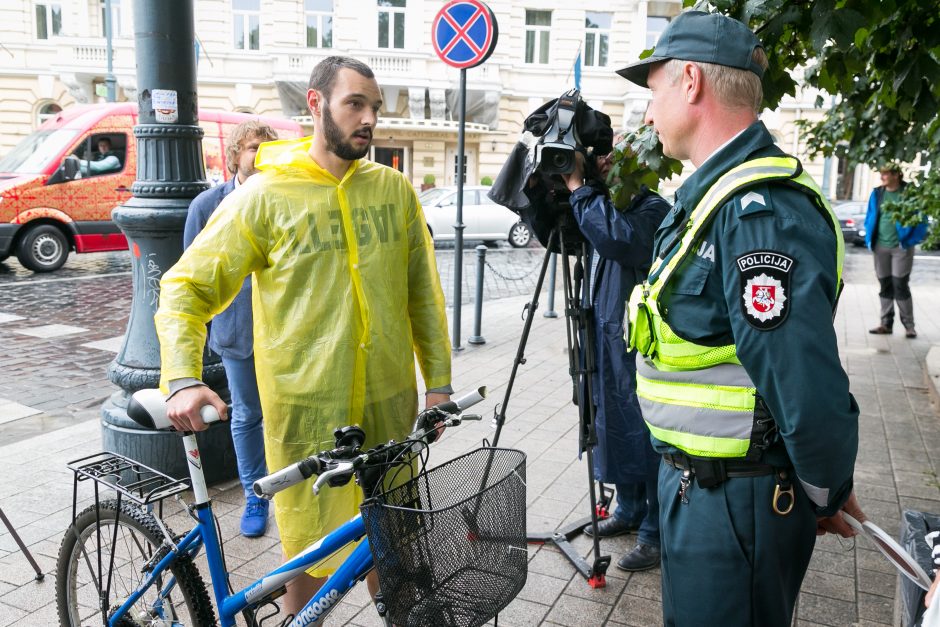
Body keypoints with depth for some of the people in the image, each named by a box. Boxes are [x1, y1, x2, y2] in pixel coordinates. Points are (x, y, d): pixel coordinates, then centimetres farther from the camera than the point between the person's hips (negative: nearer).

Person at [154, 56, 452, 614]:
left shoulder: (394, 188, 3)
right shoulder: (264, 196, -7)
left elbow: (423, 293, 9)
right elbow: (186, 287, -6)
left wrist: (439, 382, 6)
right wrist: (183, 379, -21)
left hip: (390, 402, 3)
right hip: (306, 408, -3)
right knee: (311, 552, 10)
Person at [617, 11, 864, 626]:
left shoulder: (759, 208, -25)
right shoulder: (714, 192, 9)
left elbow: (808, 384, -29)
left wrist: (826, 493, -12)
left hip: (735, 501, -9)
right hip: (697, 481, 9)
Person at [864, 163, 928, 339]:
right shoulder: (877, 194, 8)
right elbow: (869, 218, 16)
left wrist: (911, 241, -11)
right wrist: (869, 239, 6)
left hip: (901, 247, -4)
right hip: (880, 247, 4)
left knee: (900, 286, -5)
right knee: (885, 286, 9)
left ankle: (909, 325, 5)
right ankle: (886, 324, 16)